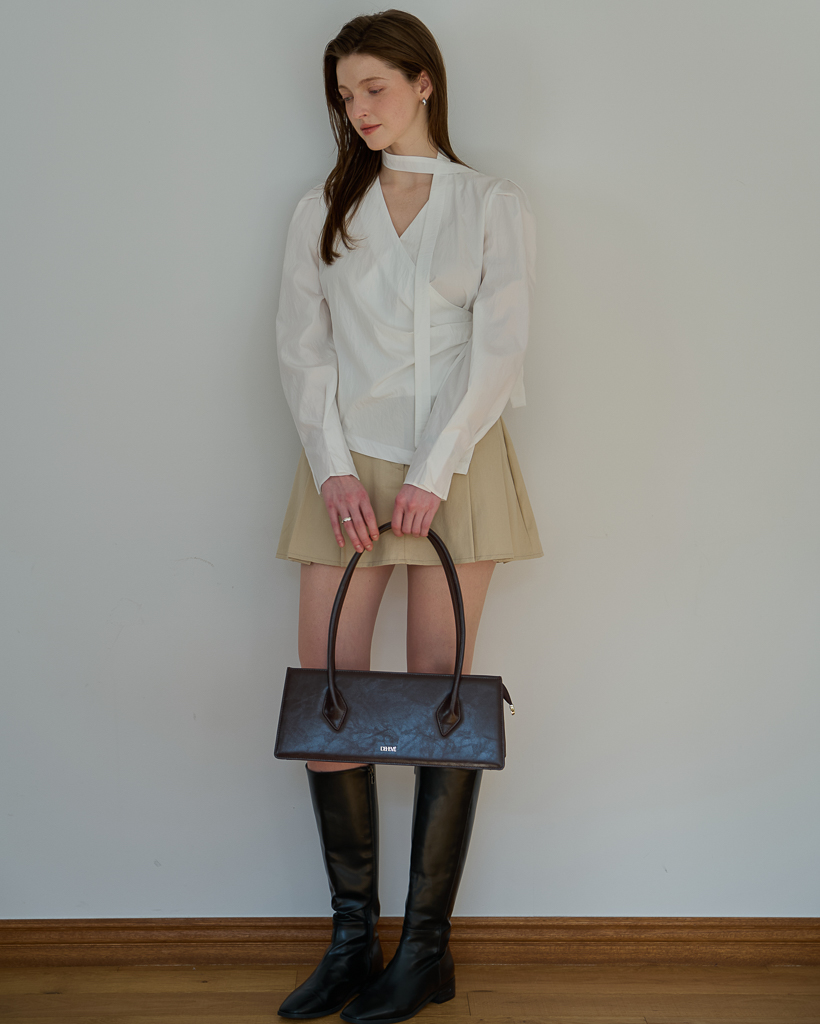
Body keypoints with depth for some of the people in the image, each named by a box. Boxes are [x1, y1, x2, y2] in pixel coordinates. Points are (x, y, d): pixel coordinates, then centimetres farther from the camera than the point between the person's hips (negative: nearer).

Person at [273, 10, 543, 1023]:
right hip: (345, 467, 3)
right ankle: (353, 937, 11)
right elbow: (300, 346, 6)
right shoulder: (321, 209, 13)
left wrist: (432, 475, -12)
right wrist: (333, 468, -8)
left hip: (453, 468, -2)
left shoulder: (494, 207, 7)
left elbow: (499, 350, -3)